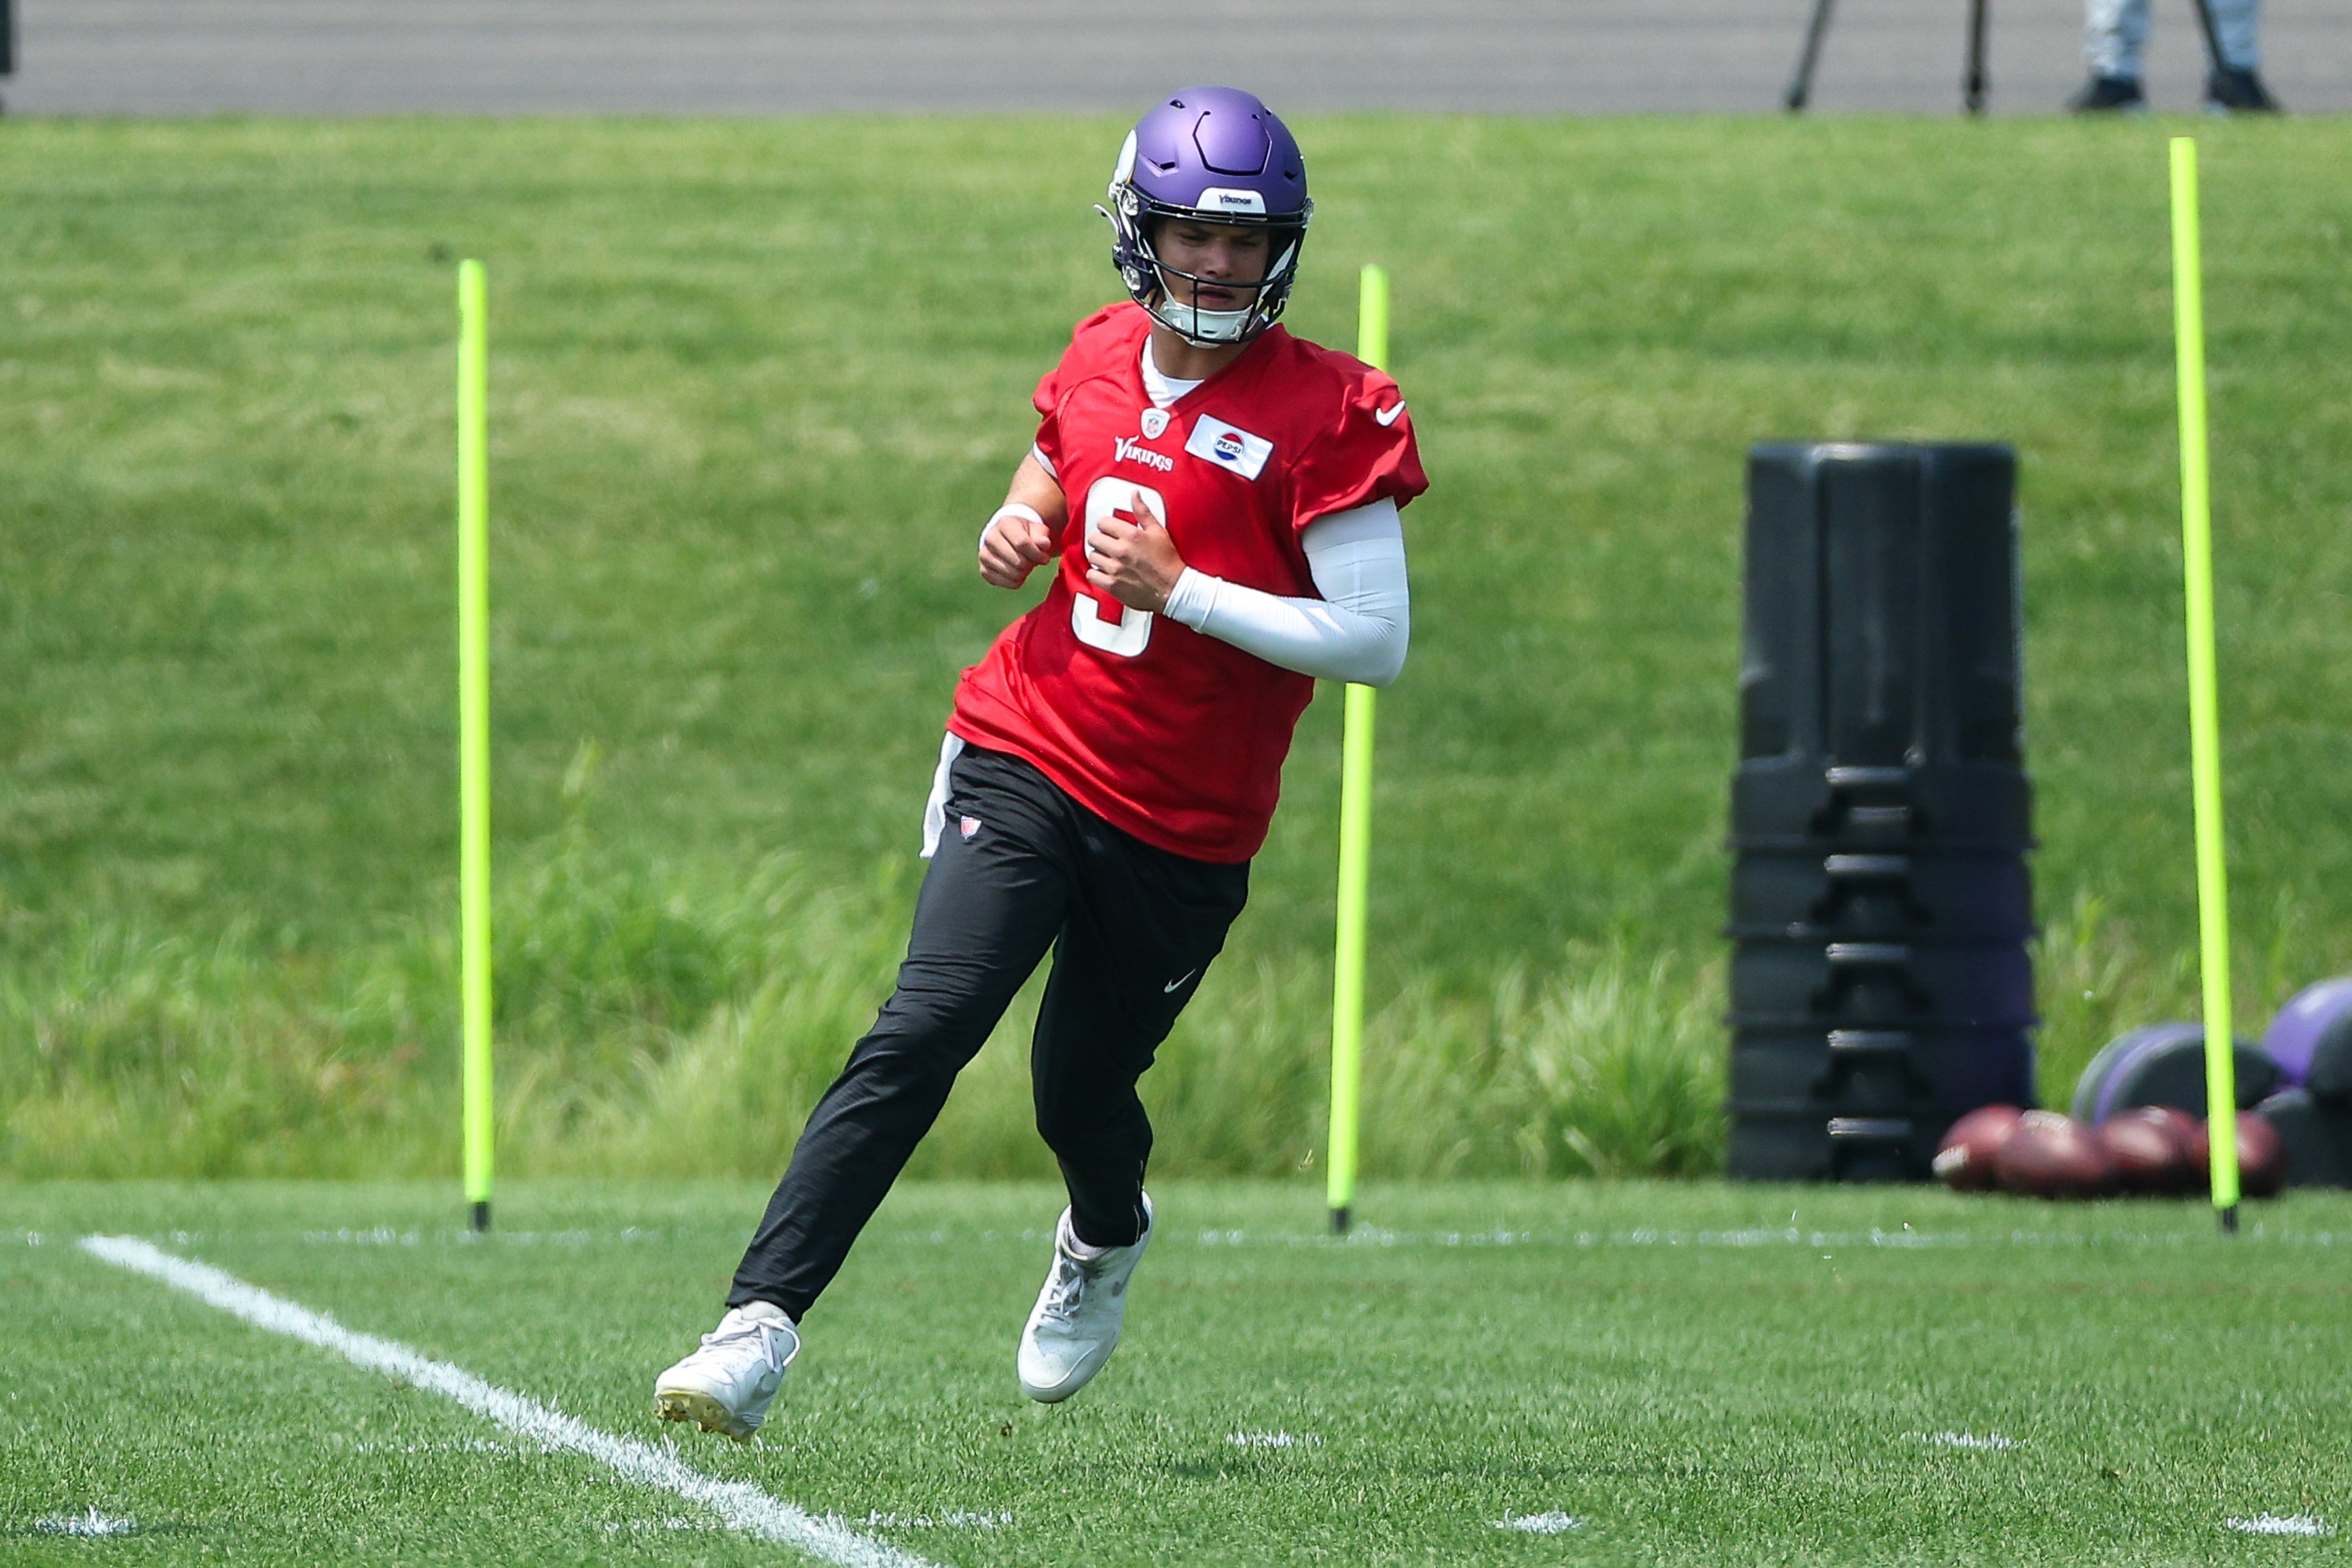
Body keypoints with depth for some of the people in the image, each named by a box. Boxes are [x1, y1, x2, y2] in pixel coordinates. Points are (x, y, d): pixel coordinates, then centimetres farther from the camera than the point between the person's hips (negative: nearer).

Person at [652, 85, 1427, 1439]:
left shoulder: (1326, 416, -10)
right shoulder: (1102, 363, 6)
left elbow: (1377, 640, -14)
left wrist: (1179, 589, -20)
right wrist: (1019, 534, 4)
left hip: (1184, 823, -2)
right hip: (1029, 759, 2)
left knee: (1083, 1093, 11)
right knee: (923, 1031, -17)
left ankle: (1107, 1240, 49)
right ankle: (761, 1325, -24)